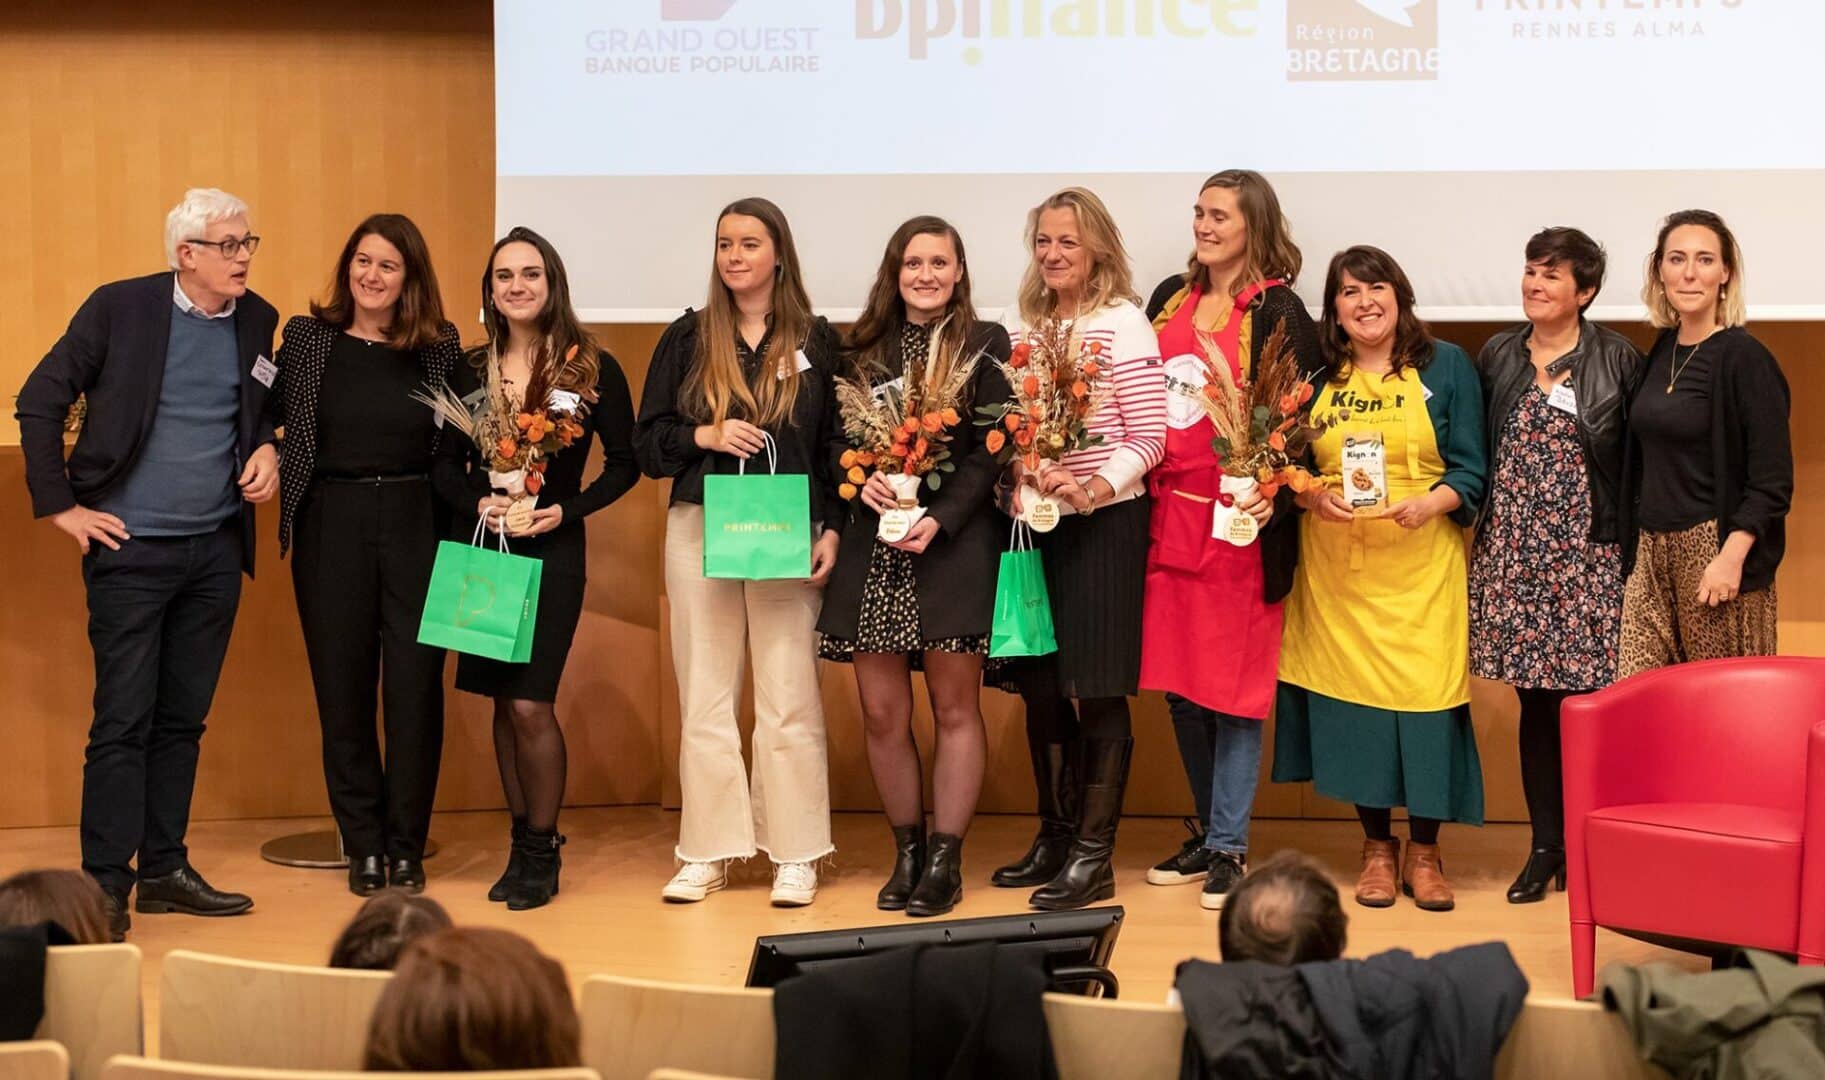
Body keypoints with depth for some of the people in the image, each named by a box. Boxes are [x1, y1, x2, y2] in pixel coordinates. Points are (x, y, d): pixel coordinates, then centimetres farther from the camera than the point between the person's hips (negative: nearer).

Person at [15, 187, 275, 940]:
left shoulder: (256, 321, 6)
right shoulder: (120, 308, -7)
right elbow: (40, 402, -4)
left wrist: (269, 450, 1)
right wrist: (60, 506, -7)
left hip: (216, 549, 5)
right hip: (131, 548, -5)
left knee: (183, 720, 11)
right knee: (124, 721, -4)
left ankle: (165, 870, 20)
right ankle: (106, 886, 2)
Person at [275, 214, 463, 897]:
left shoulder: (439, 346, 5)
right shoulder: (308, 337, 4)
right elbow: (276, 419, 4)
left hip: (415, 522, 0)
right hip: (331, 525, 0)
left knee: (415, 684, 0)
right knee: (342, 685, 5)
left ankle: (406, 846, 11)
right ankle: (363, 845, 16)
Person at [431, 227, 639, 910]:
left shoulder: (592, 367, -2)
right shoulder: (469, 371, 7)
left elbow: (624, 463, 0)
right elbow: (445, 464, 9)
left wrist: (564, 511, -12)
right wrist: (477, 502, -12)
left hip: (552, 551, -4)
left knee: (529, 704, -10)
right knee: (504, 702, 8)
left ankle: (541, 853, 5)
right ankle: (521, 846, 19)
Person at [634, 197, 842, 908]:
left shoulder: (816, 341, 6)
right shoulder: (686, 339, 8)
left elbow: (837, 446, 6)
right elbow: (646, 442, 8)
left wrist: (832, 530, -4)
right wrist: (705, 435, -11)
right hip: (700, 532, 2)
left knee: (789, 700, -2)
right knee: (704, 697, 4)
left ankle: (795, 855, 6)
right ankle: (708, 853, 11)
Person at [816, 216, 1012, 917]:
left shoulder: (985, 345, 3)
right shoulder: (864, 348, 12)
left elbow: (991, 450, -3)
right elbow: (837, 438, 12)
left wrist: (940, 519, -14)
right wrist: (860, 479, -10)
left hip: (955, 543, -3)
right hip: (872, 545, 3)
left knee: (955, 708, 0)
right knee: (882, 714, 2)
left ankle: (945, 861, 7)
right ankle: (907, 852, 16)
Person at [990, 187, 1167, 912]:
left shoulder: (1123, 324, -6)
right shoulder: (1020, 325, 11)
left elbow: (1149, 435, -8)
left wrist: (1096, 487, -22)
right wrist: (1016, 472, -8)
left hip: (1103, 523, -6)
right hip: (1032, 521, 6)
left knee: (1097, 690, -3)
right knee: (1039, 688, 11)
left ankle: (1094, 856, 5)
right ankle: (1054, 837, 25)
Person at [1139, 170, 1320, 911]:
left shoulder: (1278, 312, -6)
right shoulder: (1170, 299, 12)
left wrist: (1273, 492, -23)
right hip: (1168, 512, 6)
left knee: (1233, 682, 0)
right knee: (1177, 680, 11)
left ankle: (1228, 846, 9)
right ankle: (1208, 830, 24)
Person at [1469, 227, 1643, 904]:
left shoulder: (1617, 360, 0)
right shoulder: (1497, 357, 11)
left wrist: (1627, 539, -7)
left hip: (1585, 556, -3)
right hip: (1512, 555, 4)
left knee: (1579, 701, -5)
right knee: (1534, 702, 6)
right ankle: (1546, 844, 15)